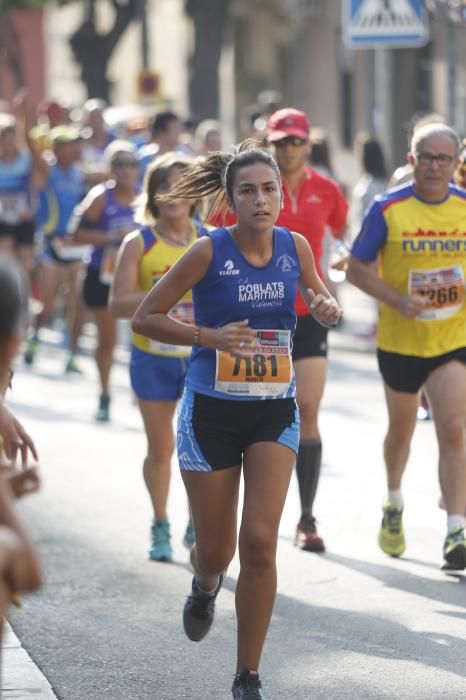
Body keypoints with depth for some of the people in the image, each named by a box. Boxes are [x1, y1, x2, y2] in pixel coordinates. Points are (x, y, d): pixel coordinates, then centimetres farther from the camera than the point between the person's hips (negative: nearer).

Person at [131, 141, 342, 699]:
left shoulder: (296, 247, -1)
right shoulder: (209, 251, -11)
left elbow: (321, 304, 17)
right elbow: (144, 318, -8)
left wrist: (327, 310, -7)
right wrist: (209, 336, -22)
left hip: (274, 412, 2)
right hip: (211, 412, -2)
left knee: (260, 541, -12)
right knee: (216, 549, 8)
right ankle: (205, 584, 49)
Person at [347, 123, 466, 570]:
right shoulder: (388, 209, -8)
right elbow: (357, 268, -5)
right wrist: (396, 300, -19)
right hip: (400, 340, 0)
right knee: (401, 430, 17)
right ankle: (394, 504, 45)